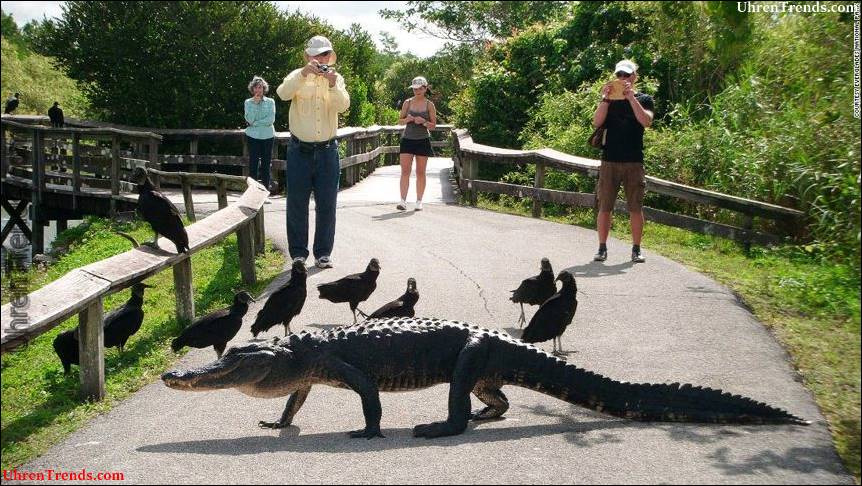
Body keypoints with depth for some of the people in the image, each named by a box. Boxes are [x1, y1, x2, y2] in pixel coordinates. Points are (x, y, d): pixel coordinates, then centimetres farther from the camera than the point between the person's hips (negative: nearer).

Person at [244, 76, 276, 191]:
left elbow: (271, 120, -8)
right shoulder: (248, 102, 5)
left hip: (267, 136, 0)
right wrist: (255, 103, -12)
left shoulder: (270, 102, 3)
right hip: (253, 137, 0)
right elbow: (249, 119, -9)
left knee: (266, 164, 4)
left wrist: (255, 123, -10)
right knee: (253, 164, -4)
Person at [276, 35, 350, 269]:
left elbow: (343, 105, -11)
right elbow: (283, 93, -19)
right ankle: (298, 253, 13)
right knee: (297, 204, 3)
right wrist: (304, 74, -32)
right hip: (300, 150, -1)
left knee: (327, 204, 4)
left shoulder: (336, 79, 7)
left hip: (327, 150, 1)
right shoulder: (298, 77, 2)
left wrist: (332, 84, -28)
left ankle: (323, 253, 14)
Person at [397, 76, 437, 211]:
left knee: (420, 172, 4)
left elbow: (433, 125, 1)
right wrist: (407, 119, -12)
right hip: (407, 139, 1)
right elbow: (400, 121, 9)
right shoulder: (407, 103, 5)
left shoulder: (429, 105, 1)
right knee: (405, 170, -8)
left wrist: (424, 122, -17)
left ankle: (419, 201, 10)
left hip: (423, 140, -1)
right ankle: (403, 200, -10)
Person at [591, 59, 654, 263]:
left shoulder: (644, 99, 8)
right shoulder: (608, 99, 11)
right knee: (604, 207, 1)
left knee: (636, 208, 1)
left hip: (634, 162, -1)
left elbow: (646, 121, -11)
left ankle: (636, 249, 10)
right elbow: (597, 122, -4)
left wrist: (631, 97, -16)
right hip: (609, 160, 1)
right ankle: (602, 248, 9)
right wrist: (606, 98, -13)